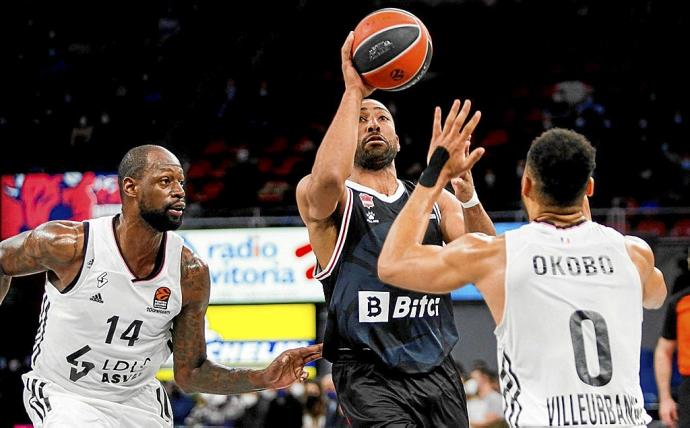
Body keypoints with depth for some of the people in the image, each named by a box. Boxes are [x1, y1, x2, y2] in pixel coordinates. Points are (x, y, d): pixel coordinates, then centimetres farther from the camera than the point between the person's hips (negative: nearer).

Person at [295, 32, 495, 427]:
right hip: (370, 376, -5)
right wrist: (354, 92, -19)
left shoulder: (436, 200, 14)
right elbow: (328, 179, -27)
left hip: (438, 373, 5)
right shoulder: (332, 200, 0)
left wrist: (468, 196, -18)